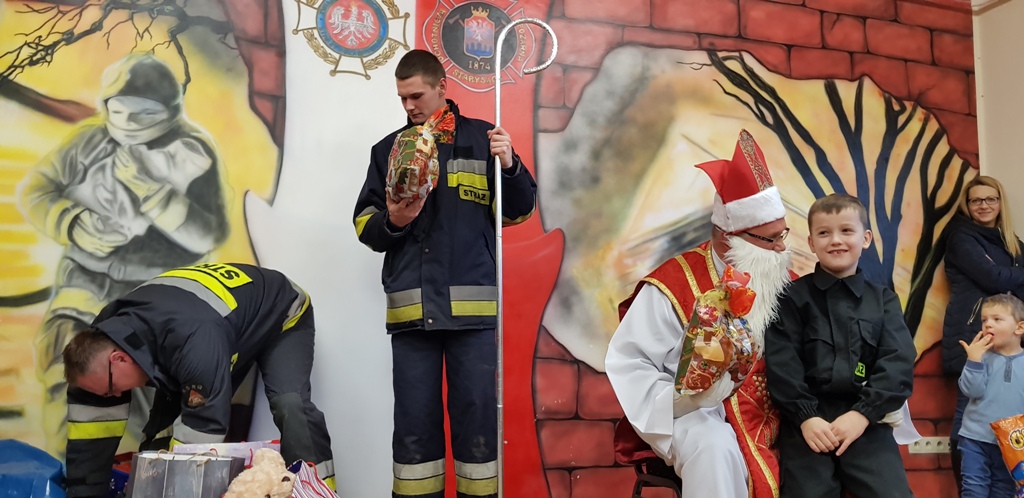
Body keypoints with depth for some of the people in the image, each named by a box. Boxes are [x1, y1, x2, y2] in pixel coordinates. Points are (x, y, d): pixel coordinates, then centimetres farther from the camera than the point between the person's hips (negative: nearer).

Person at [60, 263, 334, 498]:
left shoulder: (193, 343, -46)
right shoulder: (106, 336, -19)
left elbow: (205, 425, -39)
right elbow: (91, 427, -13)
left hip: (282, 317, -7)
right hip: (226, 320, 7)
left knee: (289, 405, -28)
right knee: (169, 412, -4)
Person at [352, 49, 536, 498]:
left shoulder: (481, 139, 9)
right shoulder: (388, 149, 15)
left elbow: (517, 211, 5)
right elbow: (365, 225, 14)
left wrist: (509, 166, -13)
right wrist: (391, 221, -7)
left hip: (474, 306, -2)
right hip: (410, 307, 2)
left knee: (478, 415, 2)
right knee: (414, 420, 5)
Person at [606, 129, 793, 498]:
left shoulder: (786, 284, 4)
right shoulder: (676, 284, -12)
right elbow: (626, 362, -11)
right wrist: (678, 400, -24)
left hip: (775, 413, 5)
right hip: (699, 413, -5)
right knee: (715, 447, -35)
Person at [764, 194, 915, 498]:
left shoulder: (883, 300, 14)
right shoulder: (794, 297, 7)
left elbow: (898, 363, 1)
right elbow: (781, 363, -2)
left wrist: (863, 413, -12)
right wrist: (805, 416, -14)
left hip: (866, 420, 2)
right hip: (808, 419, -1)